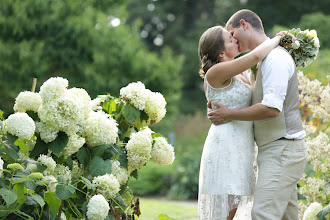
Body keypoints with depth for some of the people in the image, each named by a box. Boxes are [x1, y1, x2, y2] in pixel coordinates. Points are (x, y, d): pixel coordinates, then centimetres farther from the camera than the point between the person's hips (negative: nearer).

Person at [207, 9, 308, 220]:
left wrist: (230, 114, -14)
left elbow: (272, 108, -24)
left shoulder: (275, 57, -14)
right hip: (277, 150, 10)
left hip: (282, 150, -10)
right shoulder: (267, 59, 19)